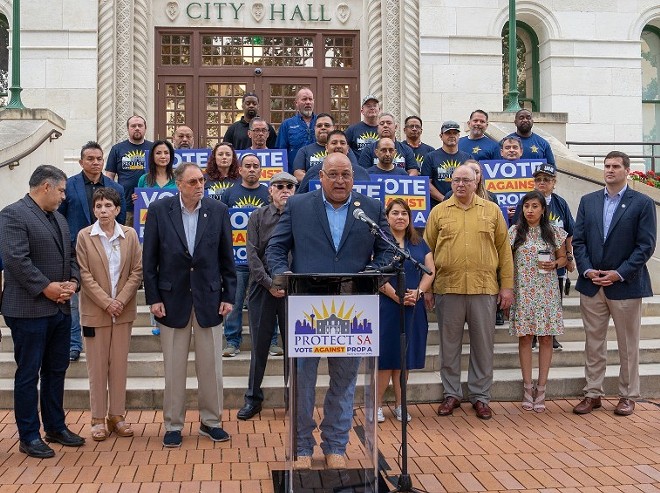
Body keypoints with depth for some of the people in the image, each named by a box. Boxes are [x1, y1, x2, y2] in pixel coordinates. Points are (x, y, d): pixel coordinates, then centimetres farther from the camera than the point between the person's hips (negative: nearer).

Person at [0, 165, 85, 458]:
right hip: (29, 310, -8)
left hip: (60, 308, 8)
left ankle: (55, 427, 27)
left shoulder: (59, 218, 16)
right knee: (28, 374, 2)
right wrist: (46, 287, -19)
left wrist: (73, 281, -2)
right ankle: (29, 436, 12)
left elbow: (71, 255, 17)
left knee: (56, 371, 15)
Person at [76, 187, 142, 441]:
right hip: (95, 310, -2)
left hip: (123, 310, 2)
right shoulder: (84, 236, -3)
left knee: (120, 363, 7)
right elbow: (84, 275, -6)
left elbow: (137, 271, 0)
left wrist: (121, 300, -10)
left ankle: (117, 415, 17)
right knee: (97, 365, 5)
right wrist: (106, 302, -13)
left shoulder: (130, 235, 1)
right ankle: (98, 418, 13)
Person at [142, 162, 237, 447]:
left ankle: (211, 421, 23)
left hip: (209, 298, 1)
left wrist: (229, 296, 0)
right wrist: (153, 298, -5)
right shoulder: (159, 210, -3)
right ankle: (173, 424, 21)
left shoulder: (218, 211, -1)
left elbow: (227, 258, 4)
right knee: (174, 367, 7)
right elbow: (149, 259, -1)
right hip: (173, 298, -1)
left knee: (211, 365, 8)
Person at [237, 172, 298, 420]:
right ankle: (253, 398, 18)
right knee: (259, 343, 6)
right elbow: (252, 255, 0)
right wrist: (269, 284, -9)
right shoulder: (258, 216, 6)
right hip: (262, 286, 1)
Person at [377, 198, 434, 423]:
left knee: (405, 357, 9)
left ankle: (399, 405, 19)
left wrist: (418, 292, -10)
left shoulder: (419, 243, 13)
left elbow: (430, 270, 7)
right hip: (386, 307, -4)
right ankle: (377, 404, 8)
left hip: (414, 308, 4)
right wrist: (396, 295, -18)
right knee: (385, 356, -3)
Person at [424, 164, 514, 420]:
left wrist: (507, 286, 2)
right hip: (448, 287, 0)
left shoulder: (492, 211, 7)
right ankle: (451, 394, 22)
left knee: (483, 345, 7)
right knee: (449, 344, 9)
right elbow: (428, 249, 6)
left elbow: (504, 250, 7)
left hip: (484, 288, 0)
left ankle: (480, 396, 19)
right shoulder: (439, 212, 6)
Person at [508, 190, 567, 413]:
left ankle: (541, 389, 9)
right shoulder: (514, 232, 3)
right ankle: (528, 388, 10)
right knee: (524, 338, 1)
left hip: (547, 292, 0)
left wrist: (554, 264, -10)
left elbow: (563, 257, 12)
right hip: (523, 292, 0)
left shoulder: (554, 232, 3)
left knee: (545, 338, 1)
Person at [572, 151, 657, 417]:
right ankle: (592, 393, 19)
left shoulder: (643, 203, -3)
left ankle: (628, 396, 20)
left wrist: (619, 274, -14)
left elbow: (646, 245, -7)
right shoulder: (588, 201, 8)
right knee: (593, 342, 9)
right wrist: (587, 270, -8)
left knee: (628, 345, 8)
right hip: (591, 284, 3)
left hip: (625, 285, -3)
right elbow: (578, 240, 6)